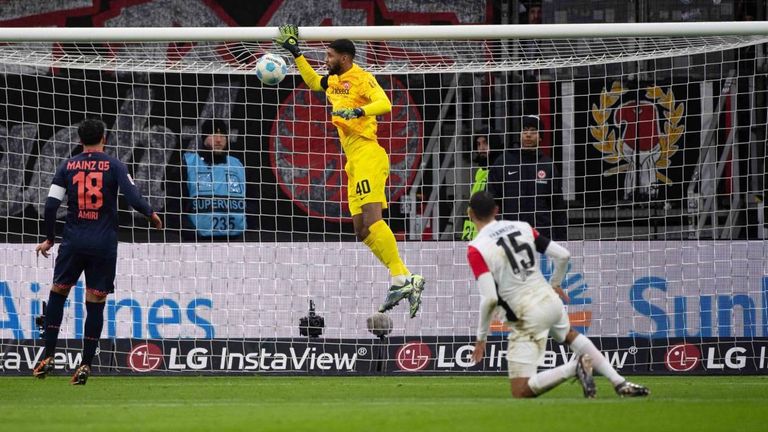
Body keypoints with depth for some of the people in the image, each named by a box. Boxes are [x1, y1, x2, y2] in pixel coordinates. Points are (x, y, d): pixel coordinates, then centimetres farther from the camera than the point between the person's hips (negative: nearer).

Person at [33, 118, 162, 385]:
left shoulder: (68, 166, 4)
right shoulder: (114, 166, -1)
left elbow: (51, 205, 0)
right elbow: (133, 198, -11)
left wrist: (49, 239, 11)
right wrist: (152, 215, 8)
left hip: (73, 241, 1)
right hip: (104, 243, -1)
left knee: (57, 292, 14)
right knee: (95, 303, 3)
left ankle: (48, 357, 7)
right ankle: (85, 365, 1)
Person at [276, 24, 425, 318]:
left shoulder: (361, 78, -6)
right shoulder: (334, 82, 19)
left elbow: (385, 104, -19)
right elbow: (312, 82, 39)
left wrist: (359, 110, -33)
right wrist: (296, 54, 34)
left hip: (368, 155, -9)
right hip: (354, 162, 9)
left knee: (372, 219, -23)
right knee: (362, 230, 1)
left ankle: (401, 279, -28)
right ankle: (406, 281, -3)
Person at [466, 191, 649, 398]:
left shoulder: (476, 250, -12)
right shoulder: (522, 227, 4)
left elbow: (489, 298, -20)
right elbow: (563, 255, 7)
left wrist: (481, 337, -7)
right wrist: (555, 284, 27)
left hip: (528, 317, -6)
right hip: (550, 301, 6)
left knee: (520, 391, -2)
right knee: (570, 334, 40)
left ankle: (574, 368, -19)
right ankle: (620, 383, 30)